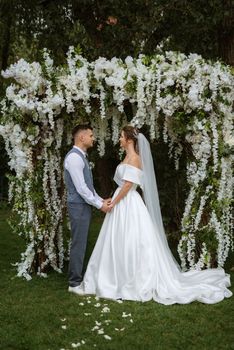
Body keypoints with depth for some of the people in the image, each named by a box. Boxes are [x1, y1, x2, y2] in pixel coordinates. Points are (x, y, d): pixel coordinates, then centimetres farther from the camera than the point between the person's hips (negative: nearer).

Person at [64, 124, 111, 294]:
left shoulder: (82, 156, 14)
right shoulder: (74, 157, -18)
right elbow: (80, 187, -21)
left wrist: (100, 199, 11)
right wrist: (99, 204, -15)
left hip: (85, 205, 10)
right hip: (79, 206, -10)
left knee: (81, 243, 14)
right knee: (79, 244, -3)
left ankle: (78, 278, 23)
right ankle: (74, 283, 6)